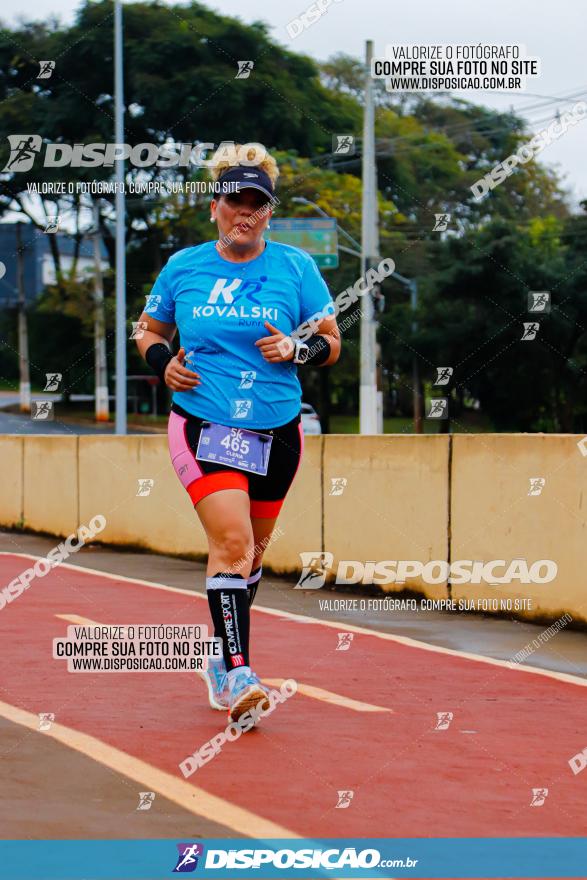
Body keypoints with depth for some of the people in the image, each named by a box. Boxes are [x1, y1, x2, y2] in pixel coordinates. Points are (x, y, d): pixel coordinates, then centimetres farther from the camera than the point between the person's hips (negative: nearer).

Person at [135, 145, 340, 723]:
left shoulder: (295, 266, 2)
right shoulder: (183, 267, 4)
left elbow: (331, 344, 6)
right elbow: (149, 330, 17)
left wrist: (296, 348, -15)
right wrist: (163, 364, -3)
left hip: (276, 431, 2)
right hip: (203, 426, -2)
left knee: (250, 551, 13)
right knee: (231, 541, -19)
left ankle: (223, 661, 32)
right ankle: (239, 674, -22)